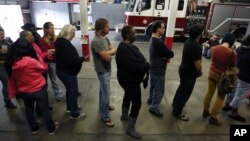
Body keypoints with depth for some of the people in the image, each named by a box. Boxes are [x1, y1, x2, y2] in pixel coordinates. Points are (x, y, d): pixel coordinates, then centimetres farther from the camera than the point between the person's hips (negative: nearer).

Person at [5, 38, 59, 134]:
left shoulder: (11, 63, -8)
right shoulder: (31, 61, -25)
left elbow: (12, 79, 3)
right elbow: (44, 68, -8)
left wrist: (13, 92, 13)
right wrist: (38, 57, 1)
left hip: (23, 92, 5)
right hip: (38, 90, -5)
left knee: (29, 110, 23)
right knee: (45, 110, 11)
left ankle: (34, 128, 41)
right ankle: (51, 128, 26)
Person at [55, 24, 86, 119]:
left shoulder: (60, 41, 7)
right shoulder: (65, 44, -26)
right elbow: (72, 60, -30)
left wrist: (79, 58, 4)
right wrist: (82, 58, -14)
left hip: (63, 71, 10)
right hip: (68, 72, -10)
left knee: (70, 90, 24)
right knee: (73, 92, 2)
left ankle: (70, 107, 42)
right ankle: (74, 114, 16)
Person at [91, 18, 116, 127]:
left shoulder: (105, 38, 4)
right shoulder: (96, 41, -27)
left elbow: (114, 50, 2)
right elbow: (107, 57, -28)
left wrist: (107, 53, -18)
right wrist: (111, 52, -8)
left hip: (107, 68, 9)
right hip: (103, 70, -9)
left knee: (103, 89, 25)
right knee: (106, 93, -2)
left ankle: (103, 106, 45)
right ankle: (105, 117, 13)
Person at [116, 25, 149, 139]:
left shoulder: (128, 45, 5)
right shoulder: (124, 49, -29)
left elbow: (137, 60, 7)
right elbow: (134, 66, -34)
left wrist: (145, 65, -9)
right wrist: (147, 66, -17)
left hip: (129, 78, 11)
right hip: (129, 80, -11)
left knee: (128, 96, 27)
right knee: (137, 103, -2)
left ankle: (124, 115, 51)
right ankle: (130, 129, 14)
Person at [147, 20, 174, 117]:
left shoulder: (153, 39, 5)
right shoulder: (158, 42, -28)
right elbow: (170, 54, -23)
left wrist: (164, 55, -11)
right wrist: (166, 55, -3)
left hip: (153, 68, 10)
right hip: (158, 70, -10)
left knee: (153, 86, 26)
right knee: (159, 90, 4)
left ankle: (151, 99, 44)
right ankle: (154, 108, 15)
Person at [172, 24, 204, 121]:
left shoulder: (188, 41, 0)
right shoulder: (196, 47, -29)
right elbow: (197, 64, -26)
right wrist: (199, 72, -8)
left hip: (184, 69, 9)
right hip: (190, 73, -9)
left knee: (182, 88, 28)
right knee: (185, 93, 6)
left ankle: (175, 103, 47)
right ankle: (177, 112, 21)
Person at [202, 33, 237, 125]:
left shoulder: (214, 48, -7)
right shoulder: (232, 53, -20)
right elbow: (234, 66, -8)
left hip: (212, 73, 5)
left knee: (209, 92, 18)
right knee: (220, 97, 11)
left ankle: (205, 111, 32)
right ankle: (213, 118, 18)